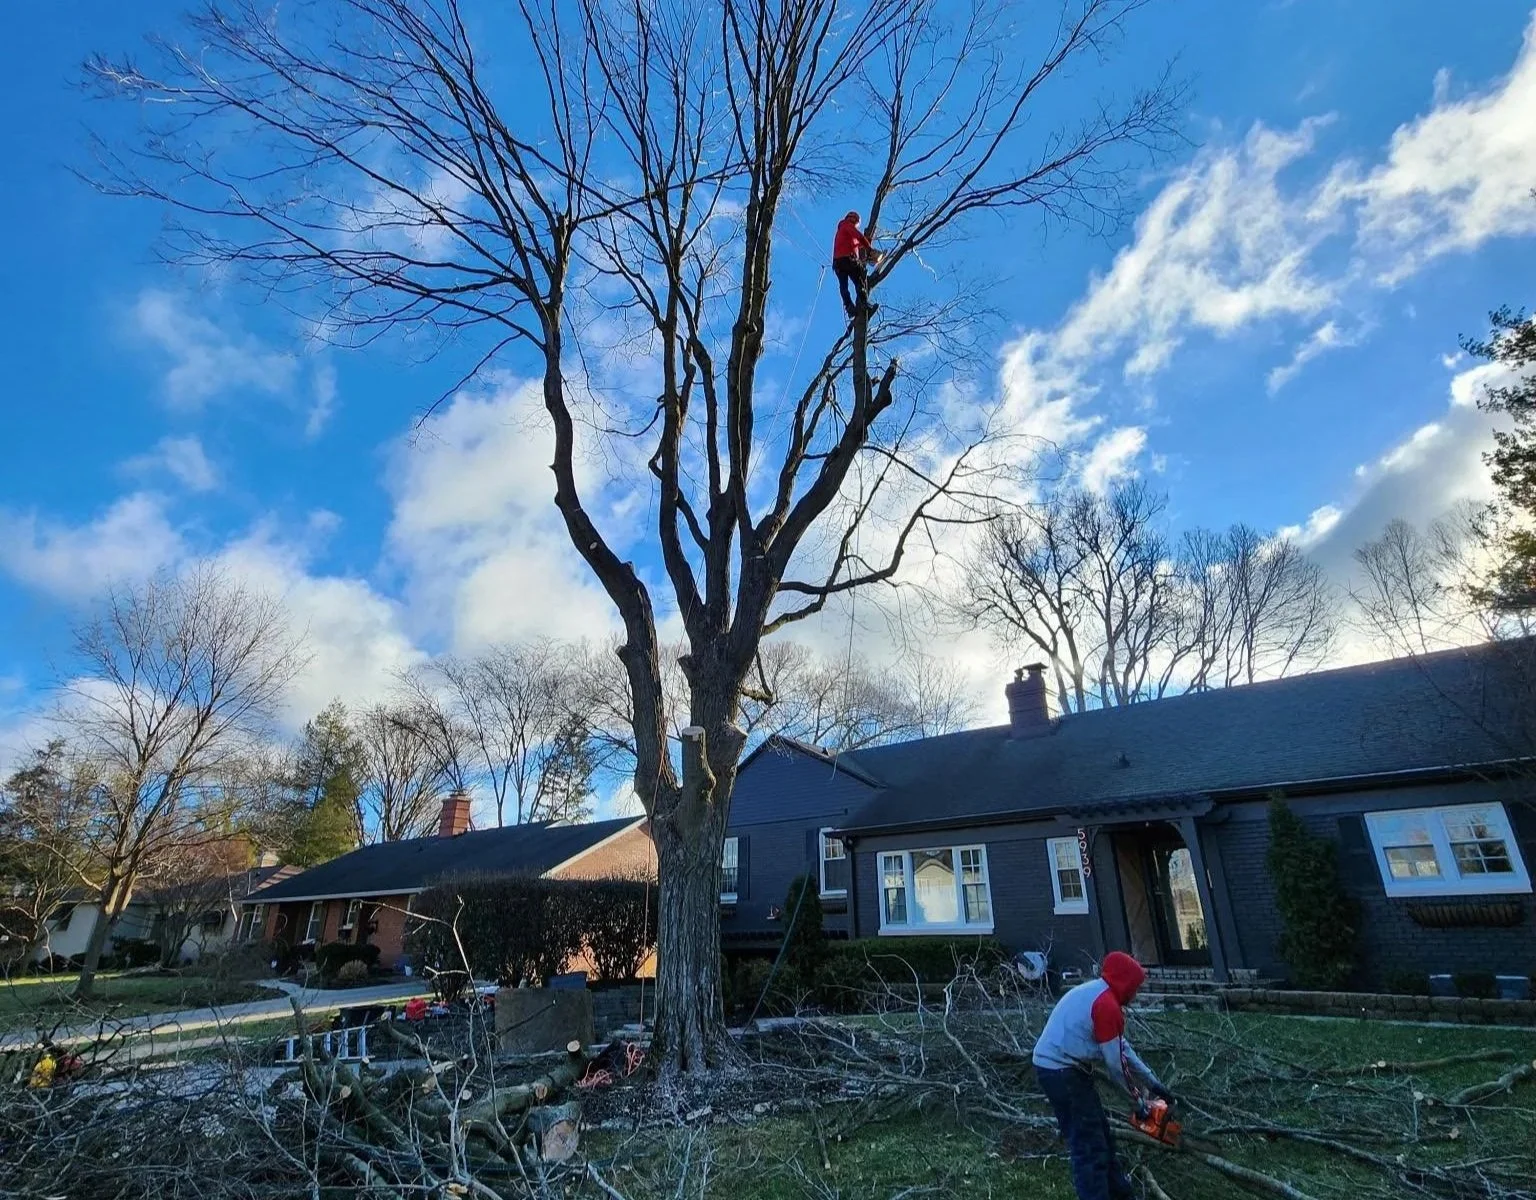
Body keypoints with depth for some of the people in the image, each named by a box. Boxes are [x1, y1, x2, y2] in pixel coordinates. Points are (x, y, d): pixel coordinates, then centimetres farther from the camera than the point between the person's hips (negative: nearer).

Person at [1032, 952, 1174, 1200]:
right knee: (1089, 1147, -2)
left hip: (1053, 1067, 10)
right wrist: (1136, 1096, 4)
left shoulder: (1095, 993, 12)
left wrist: (1153, 1082, 22)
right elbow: (1115, 1060, -11)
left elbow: (1121, 1046, 19)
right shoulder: (1107, 1004, -18)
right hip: (1063, 1073, -10)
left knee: (1100, 1135, 22)